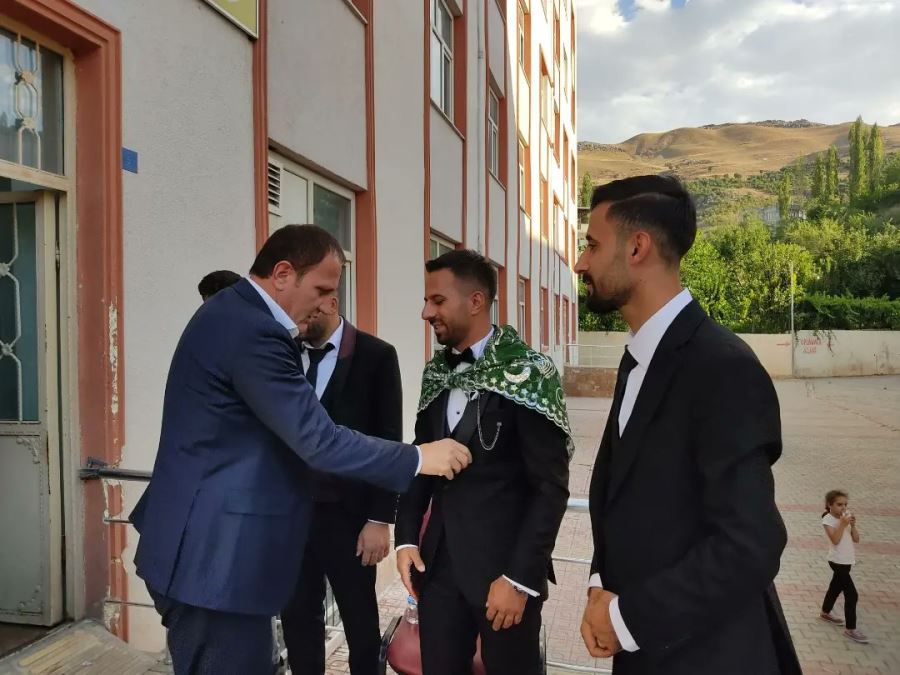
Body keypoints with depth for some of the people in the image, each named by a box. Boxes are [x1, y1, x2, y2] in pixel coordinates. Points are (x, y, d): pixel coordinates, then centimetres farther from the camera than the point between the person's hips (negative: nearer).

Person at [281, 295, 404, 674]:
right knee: (297, 616, 14)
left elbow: (388, 442, -8)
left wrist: (380, 519, -10)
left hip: (346, 513, -3)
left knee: (359, 616, 14)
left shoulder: (376, 355, -8)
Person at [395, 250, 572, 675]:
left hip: (505, 564, -5)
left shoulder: (527, 373, -14)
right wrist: (406, 538, 3)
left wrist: (521, 576, -15)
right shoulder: (436, 373, 5)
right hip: (439, 560, 5)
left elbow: (550, 487, -14)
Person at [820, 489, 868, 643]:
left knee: (836, 587, 23)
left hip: (847, 561, 8)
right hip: (838, 562, -8)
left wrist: (852, 525, -13)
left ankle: (825, 613, 42)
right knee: (852, 595, -9)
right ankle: (850, 629, 1)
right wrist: (842, 524, -27)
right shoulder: (828, 520, -17)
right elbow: (835, 540, -27)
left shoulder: (846, 516, 3)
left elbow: (856, 539, 1)